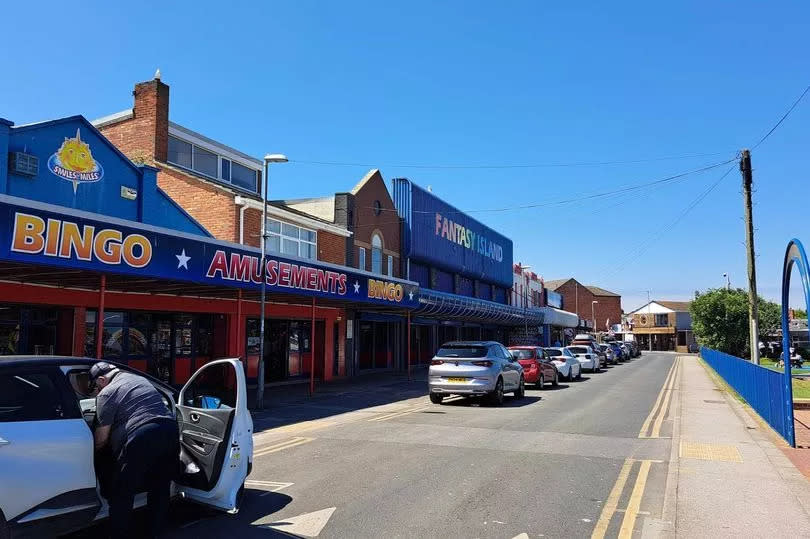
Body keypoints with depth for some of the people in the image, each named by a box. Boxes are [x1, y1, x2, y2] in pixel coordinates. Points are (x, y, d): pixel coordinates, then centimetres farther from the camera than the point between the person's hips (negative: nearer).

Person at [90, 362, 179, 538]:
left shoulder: (107, 393, 4)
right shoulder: (140, 379, 23)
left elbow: (102, 438, 6)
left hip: (142, 439, -7)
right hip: (170, 431, 7)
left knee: (122, 494, 12)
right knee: (160, 489, 21)